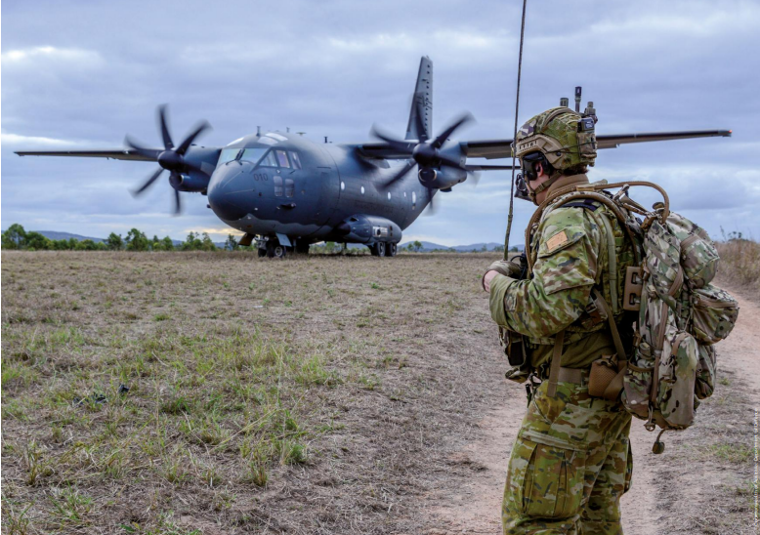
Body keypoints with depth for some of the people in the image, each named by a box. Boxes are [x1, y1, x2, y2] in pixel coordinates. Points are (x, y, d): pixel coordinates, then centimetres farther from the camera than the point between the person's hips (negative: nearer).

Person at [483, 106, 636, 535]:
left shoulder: (568, 221, -19)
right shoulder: (610, 216, 13)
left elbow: (547, 312, -30)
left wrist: (499, 285, -12)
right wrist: (523, 273, 14)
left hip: (572, 398, -10)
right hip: (611, 397, 10)